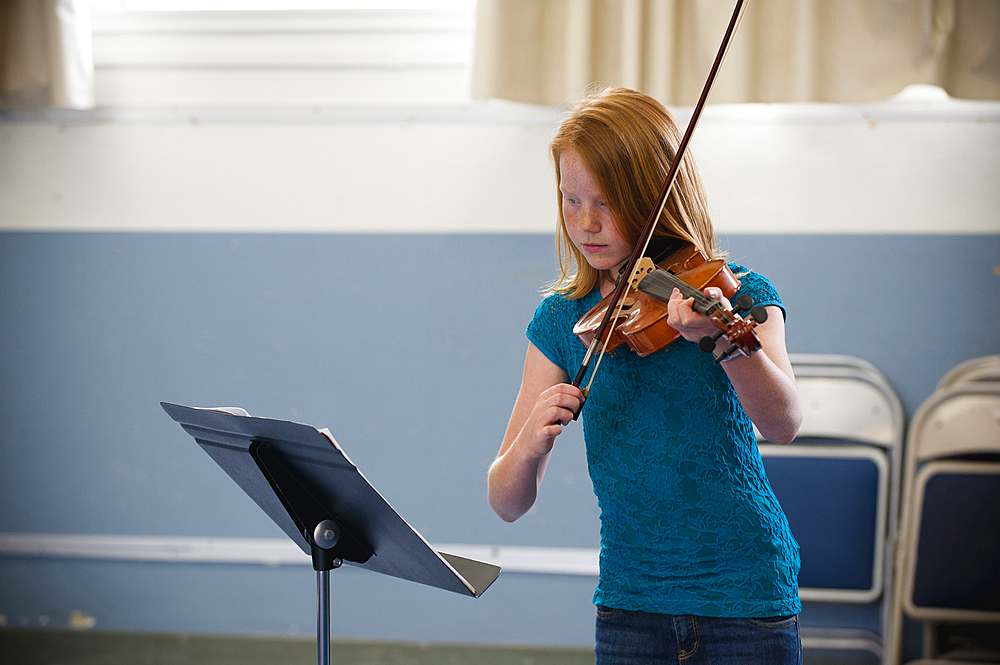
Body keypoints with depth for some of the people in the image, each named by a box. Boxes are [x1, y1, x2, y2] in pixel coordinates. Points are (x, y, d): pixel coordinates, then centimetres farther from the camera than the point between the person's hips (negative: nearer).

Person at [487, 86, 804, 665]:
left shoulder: (738, 293, -7)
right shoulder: (564, 318, 2)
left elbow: (784, 424, -27)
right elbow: (508, 503, -1)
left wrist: (722, 337, -45)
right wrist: (530, 442, -22)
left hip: (746, 598, -2)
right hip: (630, 604, 3)